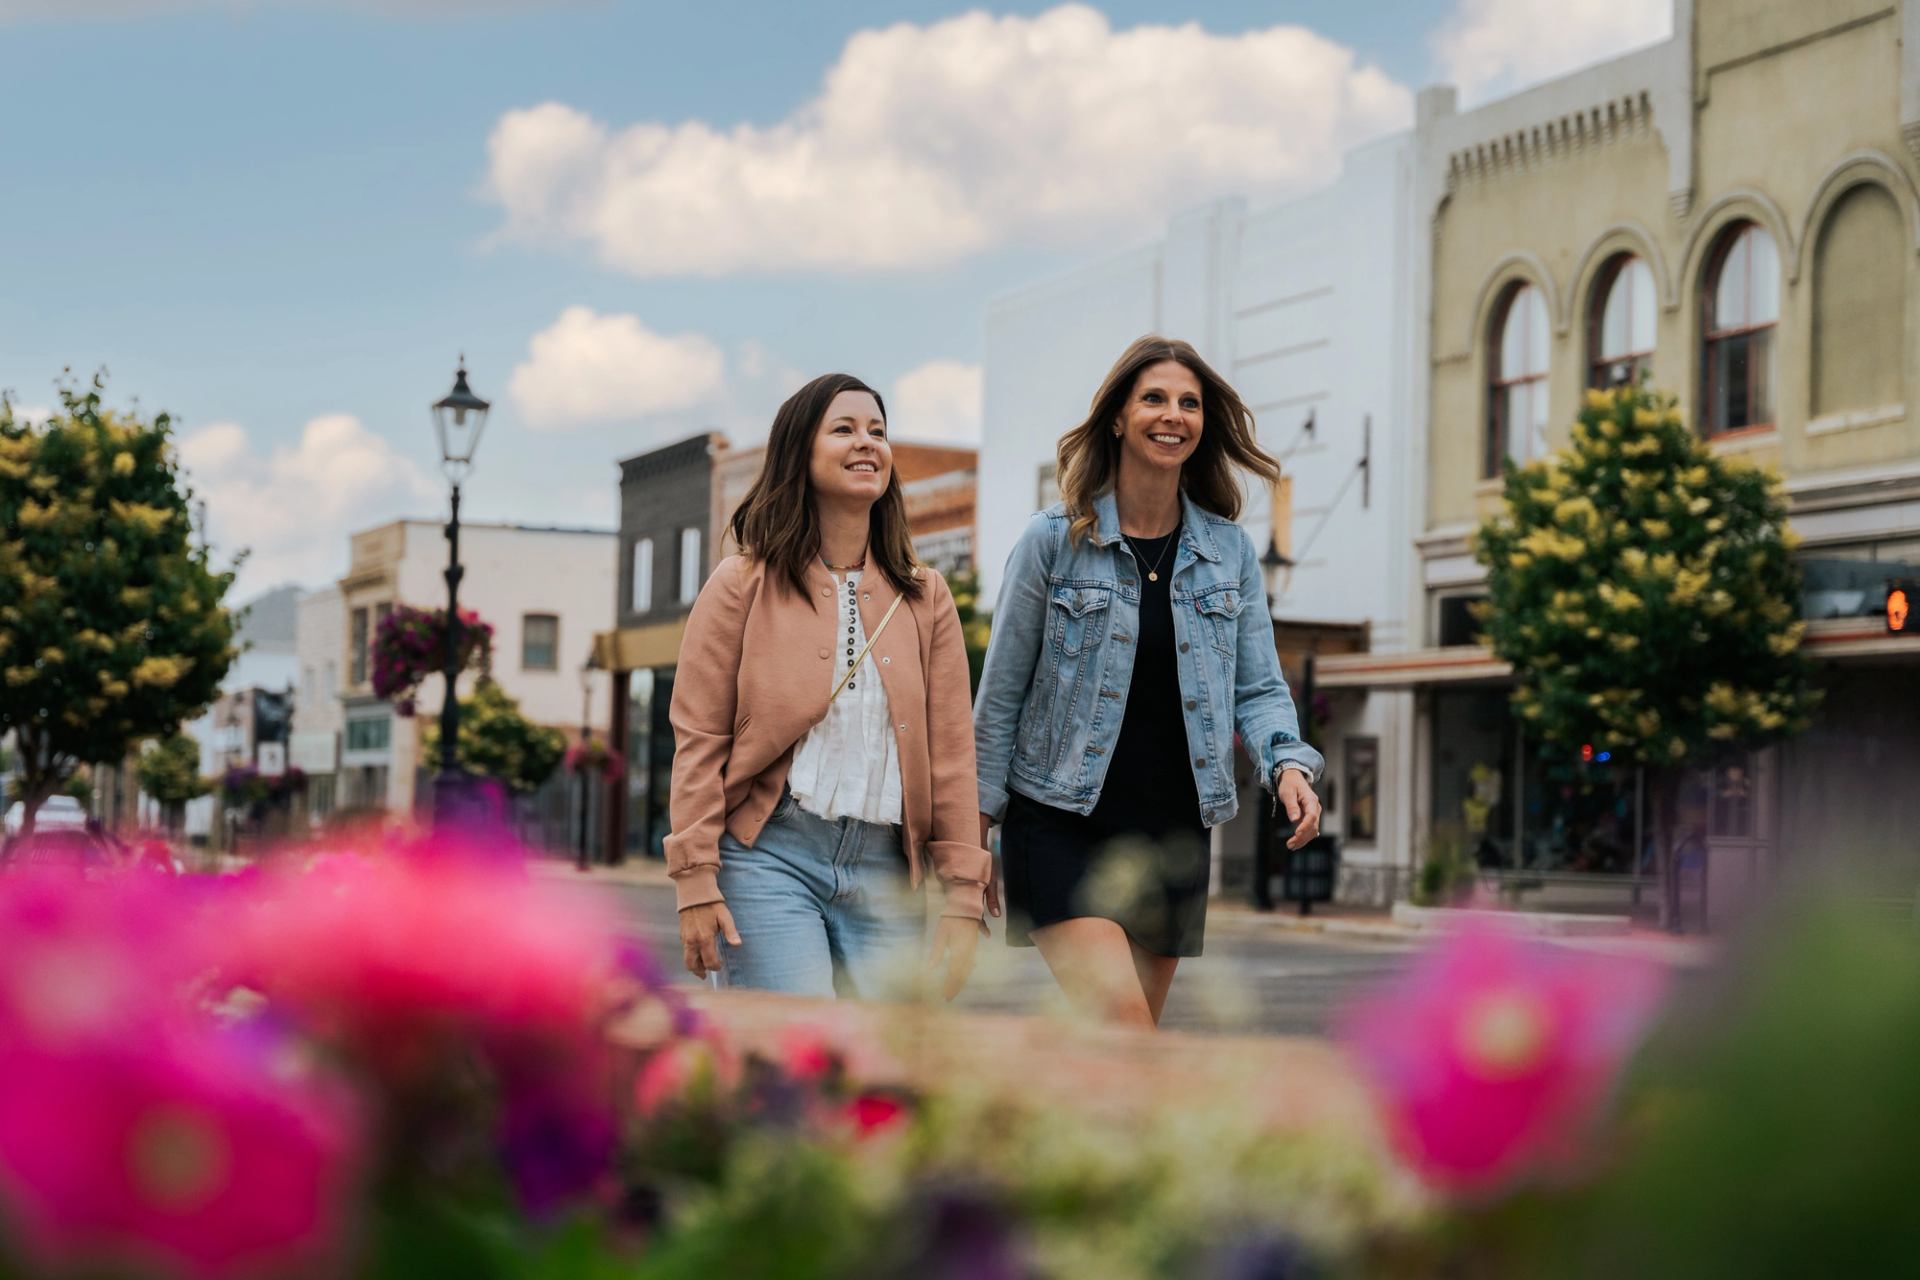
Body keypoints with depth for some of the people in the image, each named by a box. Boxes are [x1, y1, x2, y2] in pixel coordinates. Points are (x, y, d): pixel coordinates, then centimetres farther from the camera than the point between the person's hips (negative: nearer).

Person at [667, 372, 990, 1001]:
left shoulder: (925, 599, 12)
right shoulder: (743, 586, 3)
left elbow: (951, 754, 8)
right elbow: (698, 740, 0)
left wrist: (962, 896, 2)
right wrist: (696, 883, -8)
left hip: (885, 872, 4)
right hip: (771, 857, -3)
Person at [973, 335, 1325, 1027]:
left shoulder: (1230, 551, 7)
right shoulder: (1054, 539, -2)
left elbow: (1259, 688, 7)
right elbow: (1002, 691, 2)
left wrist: (1288, 763, -14)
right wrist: (979, 825, 2)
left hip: (1172, 833, 4)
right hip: (1061, 828, -4)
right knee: (1121, 1020, -22)